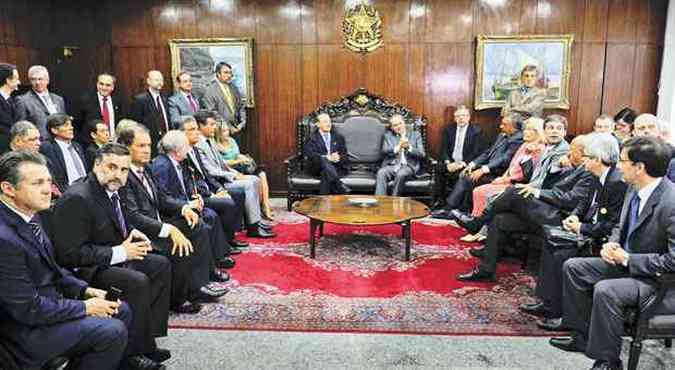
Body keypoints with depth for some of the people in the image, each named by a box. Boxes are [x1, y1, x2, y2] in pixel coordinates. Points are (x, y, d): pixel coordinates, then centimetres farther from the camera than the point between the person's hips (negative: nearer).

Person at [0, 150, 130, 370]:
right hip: (26, 327, -9)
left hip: (46, 299, 9)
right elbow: (29, 309, -24)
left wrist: (86, 290, 2)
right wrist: (84, 307, -14)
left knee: (121, 311, 10)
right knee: (113, 331, -18)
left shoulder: (31, 216, 0)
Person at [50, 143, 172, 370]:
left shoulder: (111, 190, 4)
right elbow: (70, 254, -26)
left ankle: (147, 341, 9)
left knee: (161, 265, 5)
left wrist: (132, 233, 1)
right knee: (138, 281, -27)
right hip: (83, 270, -10)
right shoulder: (76, 199, -23)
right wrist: (119, 253, -23)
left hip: (114, 256, 10)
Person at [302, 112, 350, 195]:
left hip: (336, 167, 2)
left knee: (325, 173, -34)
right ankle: (338, 184, -50)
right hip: (316, 168, -1)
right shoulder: (312, 138, 12)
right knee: (323, 159, -36)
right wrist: (326, 157, -22)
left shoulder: (339, 138, 21)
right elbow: (309, 154, -6)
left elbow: (346, 157, 13)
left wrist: (339, 158, -14)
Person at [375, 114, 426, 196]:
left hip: (409, 166, -1)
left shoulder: (415, 135, 17)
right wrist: (397, 148, -14)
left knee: (401, 174, -36)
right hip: (391, 165, 2)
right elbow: (384, 151, 3)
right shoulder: (388, 135, 20)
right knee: (381, 173, -31)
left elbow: (422, 154, 5)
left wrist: (409, 147, -11)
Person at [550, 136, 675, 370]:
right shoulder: (635, 188, 0)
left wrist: (627, 259, -21)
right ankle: (583, 336, 15)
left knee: (605, 290, -31)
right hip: (627, 263, 9)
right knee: (572, 267, 4)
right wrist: (612, 245, -4)